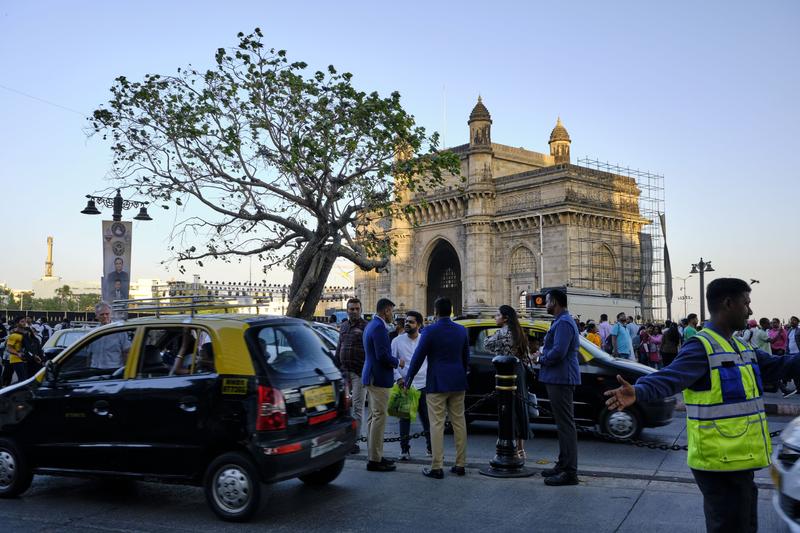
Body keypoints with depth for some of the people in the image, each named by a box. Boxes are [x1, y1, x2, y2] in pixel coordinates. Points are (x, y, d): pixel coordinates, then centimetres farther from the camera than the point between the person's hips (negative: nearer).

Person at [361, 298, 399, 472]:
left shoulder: (372, 325, 14)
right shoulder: (379, 327, -18)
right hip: (379, 378, -11)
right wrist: (397, 362, -6)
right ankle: (375, 460, -2)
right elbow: (383, 355, -23)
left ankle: (375, 456, 24)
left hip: (372, 377, 11)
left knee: (374, 417, 15)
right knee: (379, 417, -6)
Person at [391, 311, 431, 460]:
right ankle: (405, 449, 14)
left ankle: (431, 447, 20)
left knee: (427, 418, 7)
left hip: (423, 385, 1)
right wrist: (398, 377, -10)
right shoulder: (397, 341, 0)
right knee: (405, 419, 4)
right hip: (405, 385, -1)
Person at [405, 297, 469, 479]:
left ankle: (437, 467, -1)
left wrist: (408, 380, 4)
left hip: (437, 384, -5)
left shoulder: (430, 331, -10)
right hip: (458, 382, 5)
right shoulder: (461, 330, 6)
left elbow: (418, 357, -7)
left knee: (437, 424, -2)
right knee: (459, 422, 10)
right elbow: (466, 357, 14)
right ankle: (460, 464, 16)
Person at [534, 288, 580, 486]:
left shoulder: (563, 323, -16)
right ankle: (563, 465, 25)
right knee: (563, 424, 16)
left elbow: (558, 352, -26)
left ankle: (570, 472, -5)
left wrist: (541, 358, -9)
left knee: (565, 425, -8)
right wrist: (543, 355, 8)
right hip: (557, 379, 11)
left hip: (561, 379, -11)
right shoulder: (561, 321, 18)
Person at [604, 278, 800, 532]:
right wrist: (637, 392, -51)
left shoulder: (743, 348, 12)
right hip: (719, 464, -10)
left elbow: (777, 366, 23)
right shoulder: (701, 347, -18)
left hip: (738, 461, 10)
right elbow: (668, 378, -32)